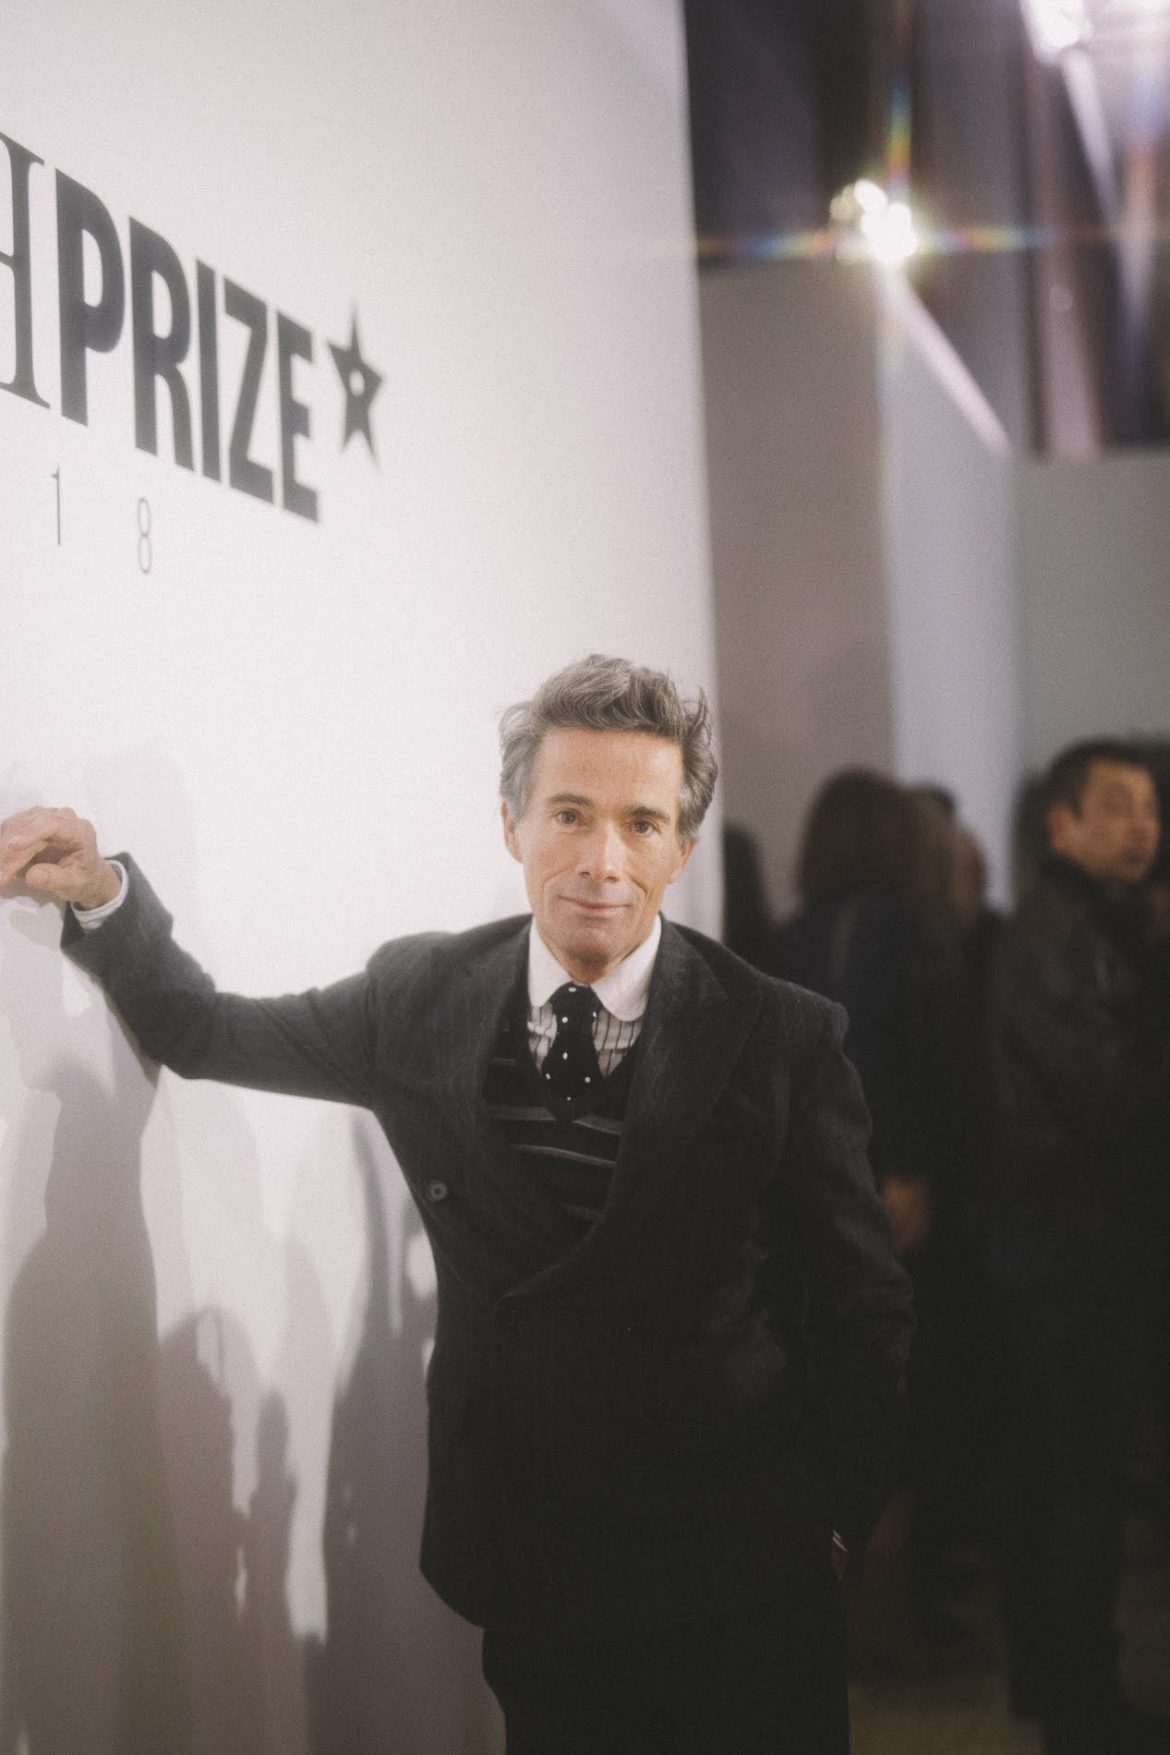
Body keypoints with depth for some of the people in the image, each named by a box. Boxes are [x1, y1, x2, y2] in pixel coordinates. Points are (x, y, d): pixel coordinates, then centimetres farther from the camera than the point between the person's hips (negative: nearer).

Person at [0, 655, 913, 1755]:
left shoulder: (782, 1038, -9)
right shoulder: (422, 996, -1)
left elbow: (863, 1309, -2)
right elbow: (201, 1030, 9)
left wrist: (841, 1520, -3)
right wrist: (103, 893, -6)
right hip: (535, 1577, 2)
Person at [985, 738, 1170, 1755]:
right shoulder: (1061, 935, -16)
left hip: (1064, 1224, 10)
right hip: (1076, 1231, -10)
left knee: (1050, 1461, 15)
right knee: (1087, 1471, -5)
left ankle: (1046, 1672, 25)